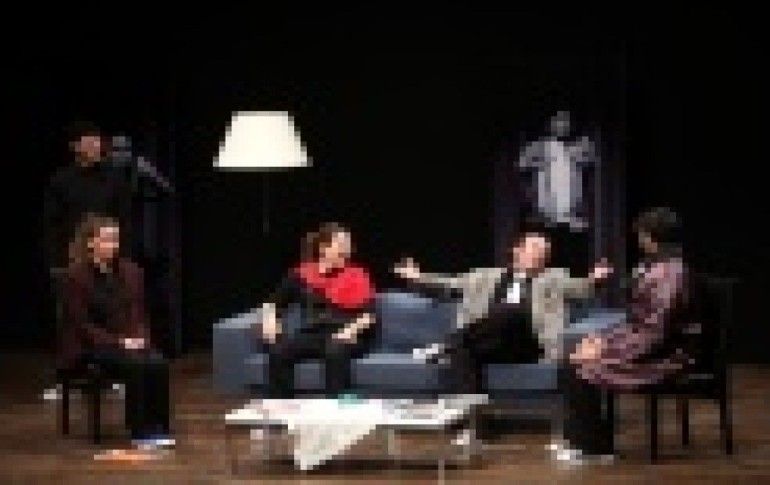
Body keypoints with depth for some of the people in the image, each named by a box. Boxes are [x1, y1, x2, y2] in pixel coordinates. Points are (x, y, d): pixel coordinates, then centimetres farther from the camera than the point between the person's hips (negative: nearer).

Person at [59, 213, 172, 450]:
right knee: (136, 365, -31)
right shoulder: (76, 276, -8)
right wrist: (117, 342, -20)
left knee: (159, 364, -25)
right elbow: (81, 325, -11)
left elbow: (139, 315, 12)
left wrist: (140, 337, -10)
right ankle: (141, 432, -23)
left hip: (129, 342, 5)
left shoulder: (130, 272, 7)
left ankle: (158, 429, -19)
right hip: (88, 348, -5)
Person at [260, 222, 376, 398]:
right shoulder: (301, 274, 11)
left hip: (343, 338, -2)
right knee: (279, 350, -26)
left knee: (335, 350, -37)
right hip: (311, 335, 2)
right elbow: (274, 303, 19)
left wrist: (353, 328, -21)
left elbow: (369, 314, -2)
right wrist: (271, 322, 0)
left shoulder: (357, 275, 5)